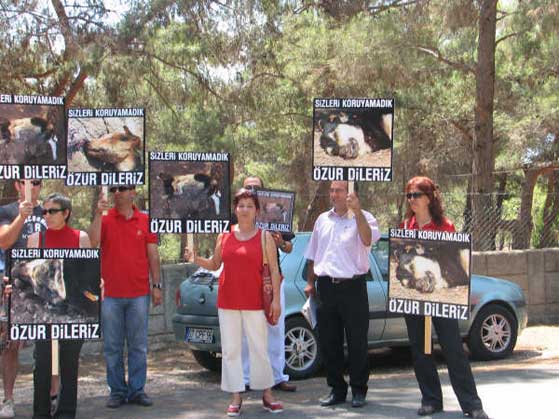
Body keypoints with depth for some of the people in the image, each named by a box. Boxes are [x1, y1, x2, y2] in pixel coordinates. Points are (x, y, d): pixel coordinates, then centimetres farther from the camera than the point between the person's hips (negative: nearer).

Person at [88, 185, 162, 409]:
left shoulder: (145, 221, 6)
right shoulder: (105, 218, 3)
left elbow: (153, 255, 8)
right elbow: (92, 242, -14)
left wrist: (156, 285, 5)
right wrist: (98, 214, -20)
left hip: (139, 294, 1)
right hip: (111, 294, -1)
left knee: (138, 346, 6)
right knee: (113, 346, 5)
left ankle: (137, 389, 15)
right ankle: (117, 390, 14)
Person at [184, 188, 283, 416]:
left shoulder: (264, 237, 2)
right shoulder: (224, 237, 9)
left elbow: (274, 270, 0)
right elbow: (214, 264, 17)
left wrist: (276, 299, -7)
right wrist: (196, 259, -2)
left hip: (254, 302, -3)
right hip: (227, 301, 3)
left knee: (259, 348, 1)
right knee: (230, 350, 4)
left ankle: (267, 396, 13)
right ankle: (236, 397, 11)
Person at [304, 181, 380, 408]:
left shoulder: (362, 218, -1)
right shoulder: (322, 219, 15)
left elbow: (368, 239, -23)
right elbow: (312, 255, 21)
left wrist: (357, 211, -28)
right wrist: (310, 282, 16)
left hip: (353, 287, -5)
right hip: (326, 287, 5)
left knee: (357, 342, 0)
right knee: (328, 342, 8)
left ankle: (358, 391, 11)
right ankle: (337, 389, 19)